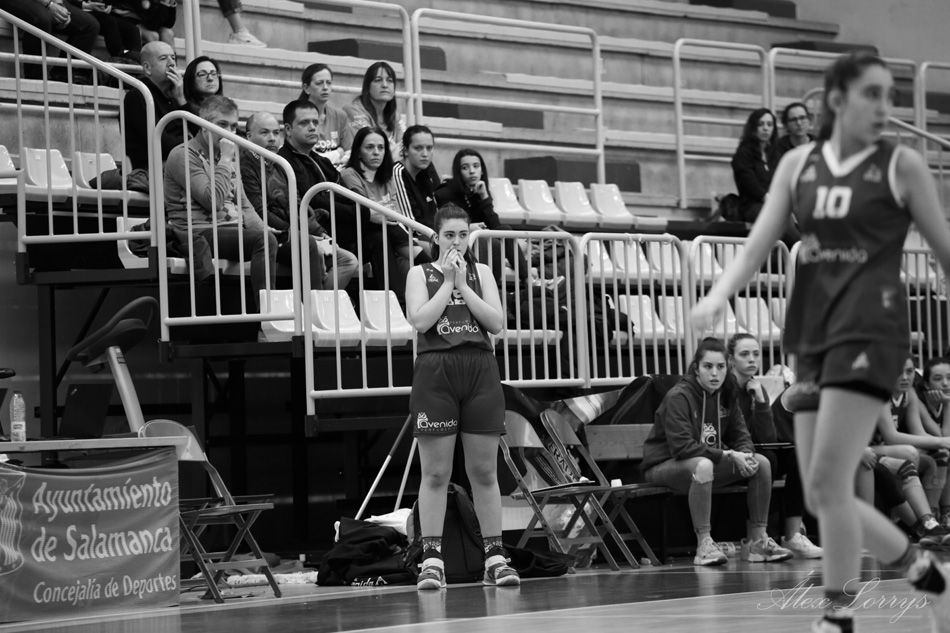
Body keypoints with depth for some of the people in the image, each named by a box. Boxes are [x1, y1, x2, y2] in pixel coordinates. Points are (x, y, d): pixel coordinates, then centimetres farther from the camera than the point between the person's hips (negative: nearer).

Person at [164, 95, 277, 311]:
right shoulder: (184, 155, -4)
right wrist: (225, 160, -10)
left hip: (231, 231, 8)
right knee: (264, 240, -32)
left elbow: (243, 206, 19)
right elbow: (214, 200, -17)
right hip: (199, 233, -8)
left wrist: (263, 229, 1)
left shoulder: (227, 155, 23)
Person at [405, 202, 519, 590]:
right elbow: (419, 320, -9)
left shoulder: (480, 273, 12)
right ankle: (431, 558, 0)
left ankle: (495, 556, 6)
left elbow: (496, 322, 0)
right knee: (435, 473, -2)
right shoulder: (421, 274, 7)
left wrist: (463, 285, -6)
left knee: (484, 471, 3)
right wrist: (447, 281, -7)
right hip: (436, 371, -2)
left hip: (479, 369, 2)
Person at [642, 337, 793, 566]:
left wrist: (745, 455, -19)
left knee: (761, 463, -10)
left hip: (709, 463, 7)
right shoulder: (678, 397, -19)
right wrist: (728, 456, -28)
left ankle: (757, 539, -6)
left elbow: (740, 436, 7)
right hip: (663, 466, -7)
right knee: (703, 465, -40)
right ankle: (704, 545, -35)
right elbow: (682, 447, -26)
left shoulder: (727, 395, 3)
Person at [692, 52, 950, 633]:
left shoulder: (902, 165, 1)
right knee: (824, 497, 5)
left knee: (828, 485, -16)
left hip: (870, 329, -5)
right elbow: (760, 244, 4)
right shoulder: (798, 165, 10)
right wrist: (721, 294, -15)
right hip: (813, 334, 5)